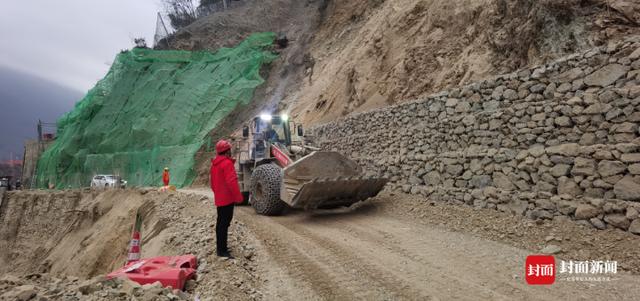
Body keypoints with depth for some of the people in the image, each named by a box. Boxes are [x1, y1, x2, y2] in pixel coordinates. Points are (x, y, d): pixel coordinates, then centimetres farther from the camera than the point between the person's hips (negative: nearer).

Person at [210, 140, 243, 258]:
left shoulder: (215, 163, 13)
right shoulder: (227, 163, -17)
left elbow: (212, 181, 20)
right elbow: (231, 182, -24)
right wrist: (238, 196, -19)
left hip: (219, 199, 10)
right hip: (227, 198, -10)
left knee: (220, 223, 18)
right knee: (224, 224, -7)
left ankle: (220, 247, 28)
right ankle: (222, 250, -4)